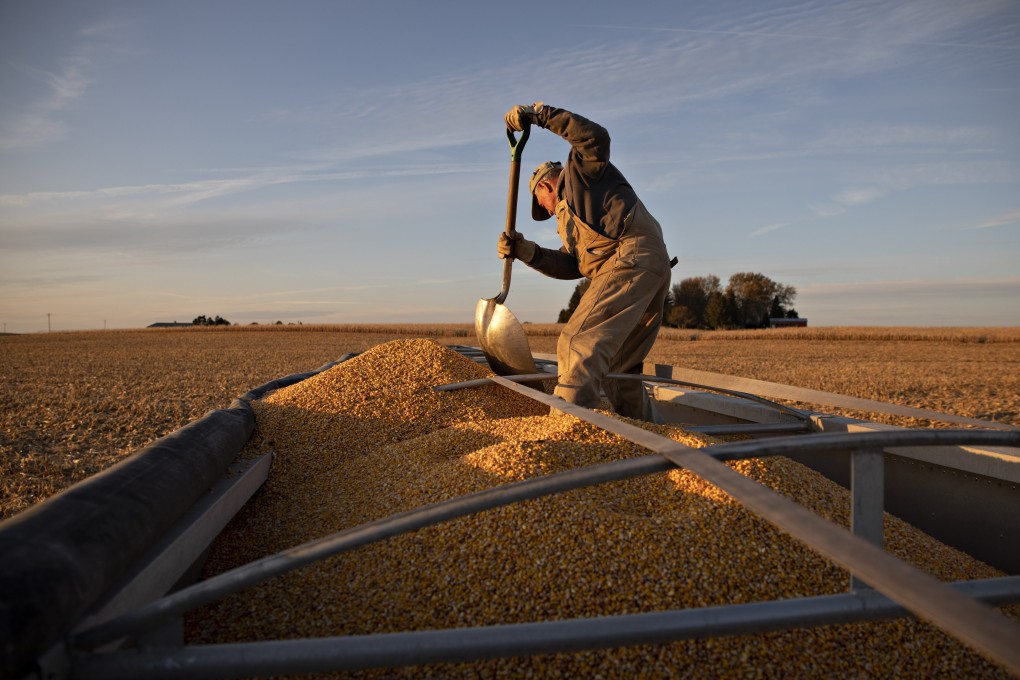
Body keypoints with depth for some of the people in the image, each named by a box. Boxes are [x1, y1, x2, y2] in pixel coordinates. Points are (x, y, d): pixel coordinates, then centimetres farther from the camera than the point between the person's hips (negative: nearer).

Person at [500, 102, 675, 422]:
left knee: (579, 343, -23)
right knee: (616, 367, 15)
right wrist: (527, 252, 6)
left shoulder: (581, 169, 16)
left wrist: (541, 113, -7)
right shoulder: (572, 212, 36)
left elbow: (596, 137, -8)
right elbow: (571, 265, 18)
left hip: (631, 259, -10)